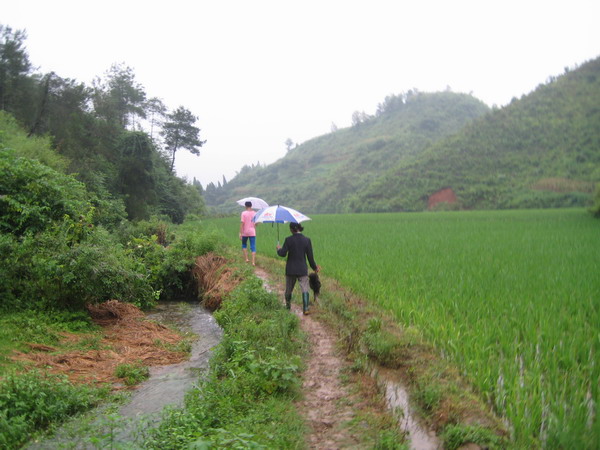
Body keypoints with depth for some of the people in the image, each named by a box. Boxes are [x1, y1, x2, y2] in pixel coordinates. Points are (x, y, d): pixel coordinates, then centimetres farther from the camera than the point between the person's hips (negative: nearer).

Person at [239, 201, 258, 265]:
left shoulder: (244, 213, -9)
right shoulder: (255, 213, -1)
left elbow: (242, 223, -13)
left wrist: (240, 233, -11)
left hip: (245, 232, -2)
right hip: (252, 232, 2)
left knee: (244, 245, 21)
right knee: (253, 247, 2)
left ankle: (246, 259, 14)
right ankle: (253, 262, -5)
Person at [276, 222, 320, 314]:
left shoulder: (288, 240, -11)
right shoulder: (307, 240, -5)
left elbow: (283, 254, -12)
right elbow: (310, 256, -2)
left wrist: (279, 249, 10)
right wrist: (314, 267, 11)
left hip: (291, 269, 0)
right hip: (302, 269, 0)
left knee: (289, 289, 17)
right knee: (305, 289, 0)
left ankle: (288, 307, 33)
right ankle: (305, 309, -9)